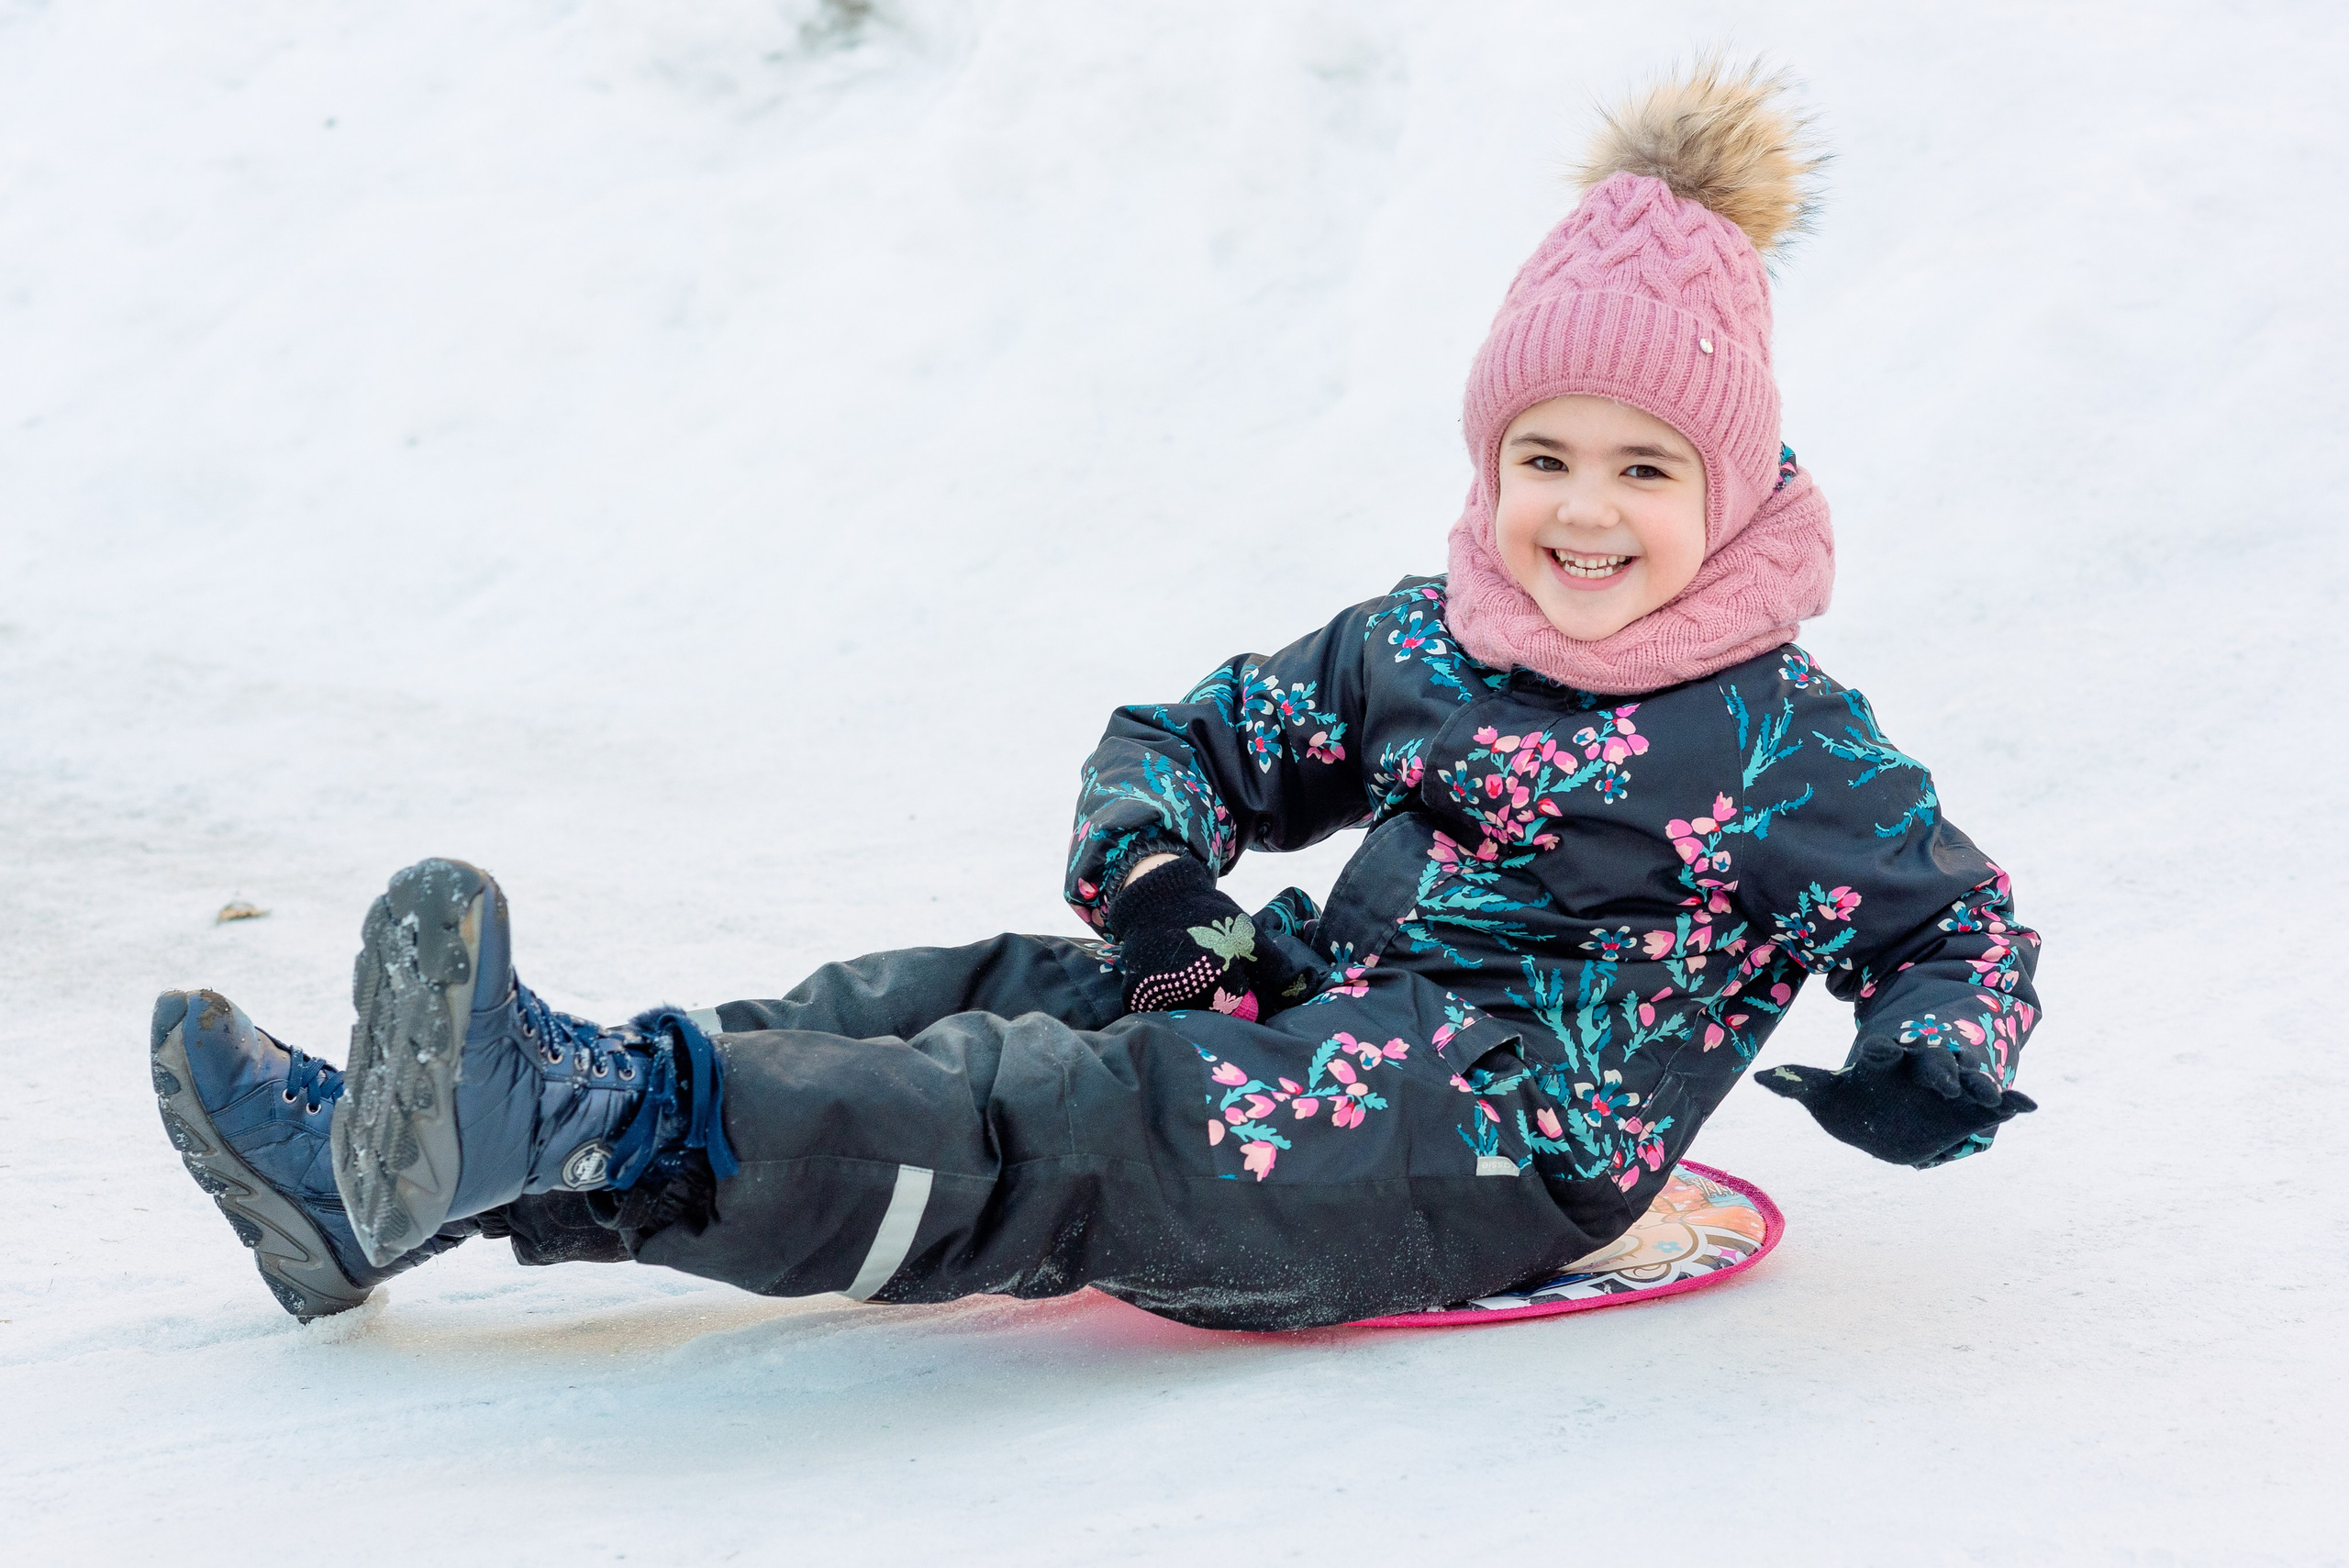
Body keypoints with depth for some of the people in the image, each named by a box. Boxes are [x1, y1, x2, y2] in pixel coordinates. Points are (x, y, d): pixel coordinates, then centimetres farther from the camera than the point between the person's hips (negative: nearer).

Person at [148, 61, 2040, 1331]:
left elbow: (1964, 917, 3)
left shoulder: (1789, 742, -5)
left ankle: (597, 1124, -52)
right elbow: (1197, 736, 18)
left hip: (1495, 1144, -7)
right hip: (1319, 1014, 7)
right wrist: (1154, 861, -4)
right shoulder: (1419, 644, 10)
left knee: (1084, 1122, -32)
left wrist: (1937, 1069, -19)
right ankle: (391, 1173, -18)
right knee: (943, 1003, -11)